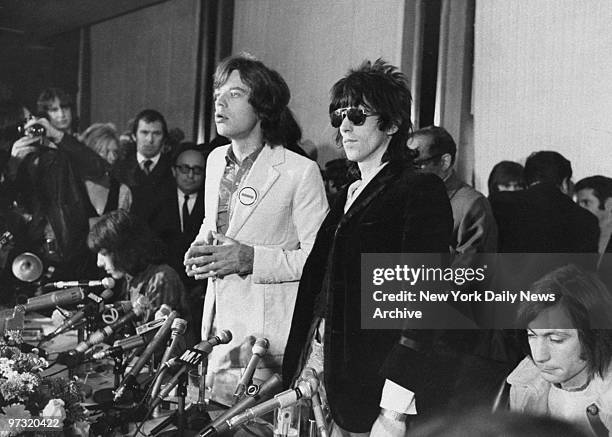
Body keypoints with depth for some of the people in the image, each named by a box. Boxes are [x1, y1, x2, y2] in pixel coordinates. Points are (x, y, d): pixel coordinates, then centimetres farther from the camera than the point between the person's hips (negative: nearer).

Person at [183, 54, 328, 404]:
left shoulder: (301, 171, -11)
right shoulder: (216, 160, 12)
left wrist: (251, 259, -21)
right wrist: (200, 249, 4)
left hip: (271, 336, -6)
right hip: (220, 329, 6)